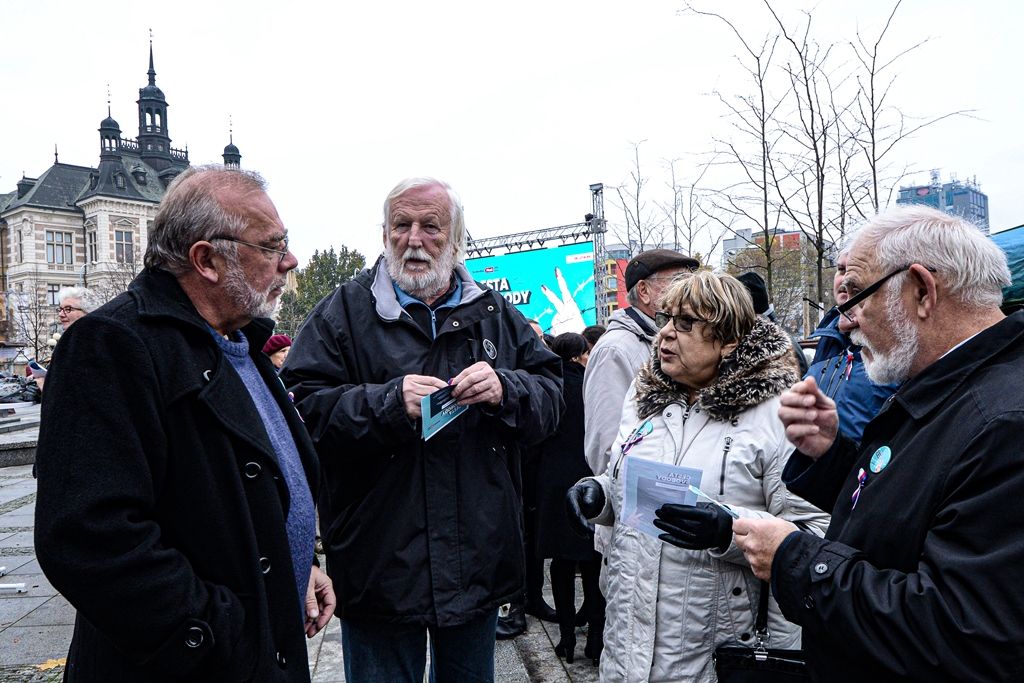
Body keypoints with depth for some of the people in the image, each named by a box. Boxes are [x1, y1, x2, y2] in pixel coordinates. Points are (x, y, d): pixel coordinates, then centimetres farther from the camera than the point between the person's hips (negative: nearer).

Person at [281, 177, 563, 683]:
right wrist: (390, 403, -25)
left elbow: (550, 397, 4)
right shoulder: (344, 312, -3)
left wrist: (505, 390, -17)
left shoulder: (495, 313, 7)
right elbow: (302, 409, -12)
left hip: (480, 562, 4)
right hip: (381, 566, -3)